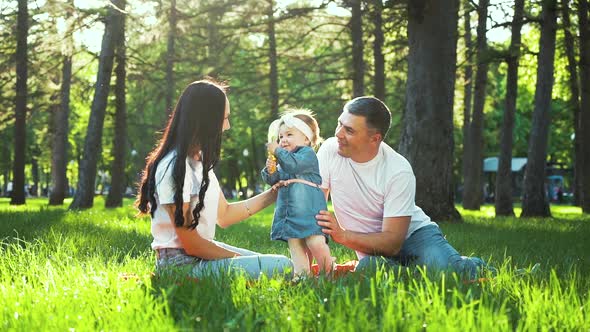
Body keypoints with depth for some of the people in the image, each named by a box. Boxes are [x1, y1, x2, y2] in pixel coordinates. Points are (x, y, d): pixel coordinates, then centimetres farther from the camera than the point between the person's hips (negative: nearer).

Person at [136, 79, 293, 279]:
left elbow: (224, 215, 13)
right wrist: (238, 258, -9)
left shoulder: (200, 160, 10)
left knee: (281, 262, 17)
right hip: (181, 263, -10)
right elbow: (191, 244, -20)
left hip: (201, 254, 10)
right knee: (282, 267, -19)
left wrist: (274, 194, 11)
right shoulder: (174, 167, -21)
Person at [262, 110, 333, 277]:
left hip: (309, 210, -8)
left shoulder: (308, 153, -3)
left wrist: (277, 151, -11)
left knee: (316, 243, -14)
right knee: (295, 245, 4)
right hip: (289, 213, 8)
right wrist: (271, 171, -3)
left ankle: (328, 275, -1)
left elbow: (293, 165, -21)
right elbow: (275, 181, 19)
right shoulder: (284, 159, 21)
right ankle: (302, 275, 6)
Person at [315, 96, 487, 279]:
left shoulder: (399, 171, -21)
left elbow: (393, 242, -22)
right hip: (374, 252, 2)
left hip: (413, 232, -2)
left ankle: (472, 266, 6)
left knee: (445, 267, -32)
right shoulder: (330, 151, -13)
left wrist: (342, 236, -35)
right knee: (367, 268, -34)